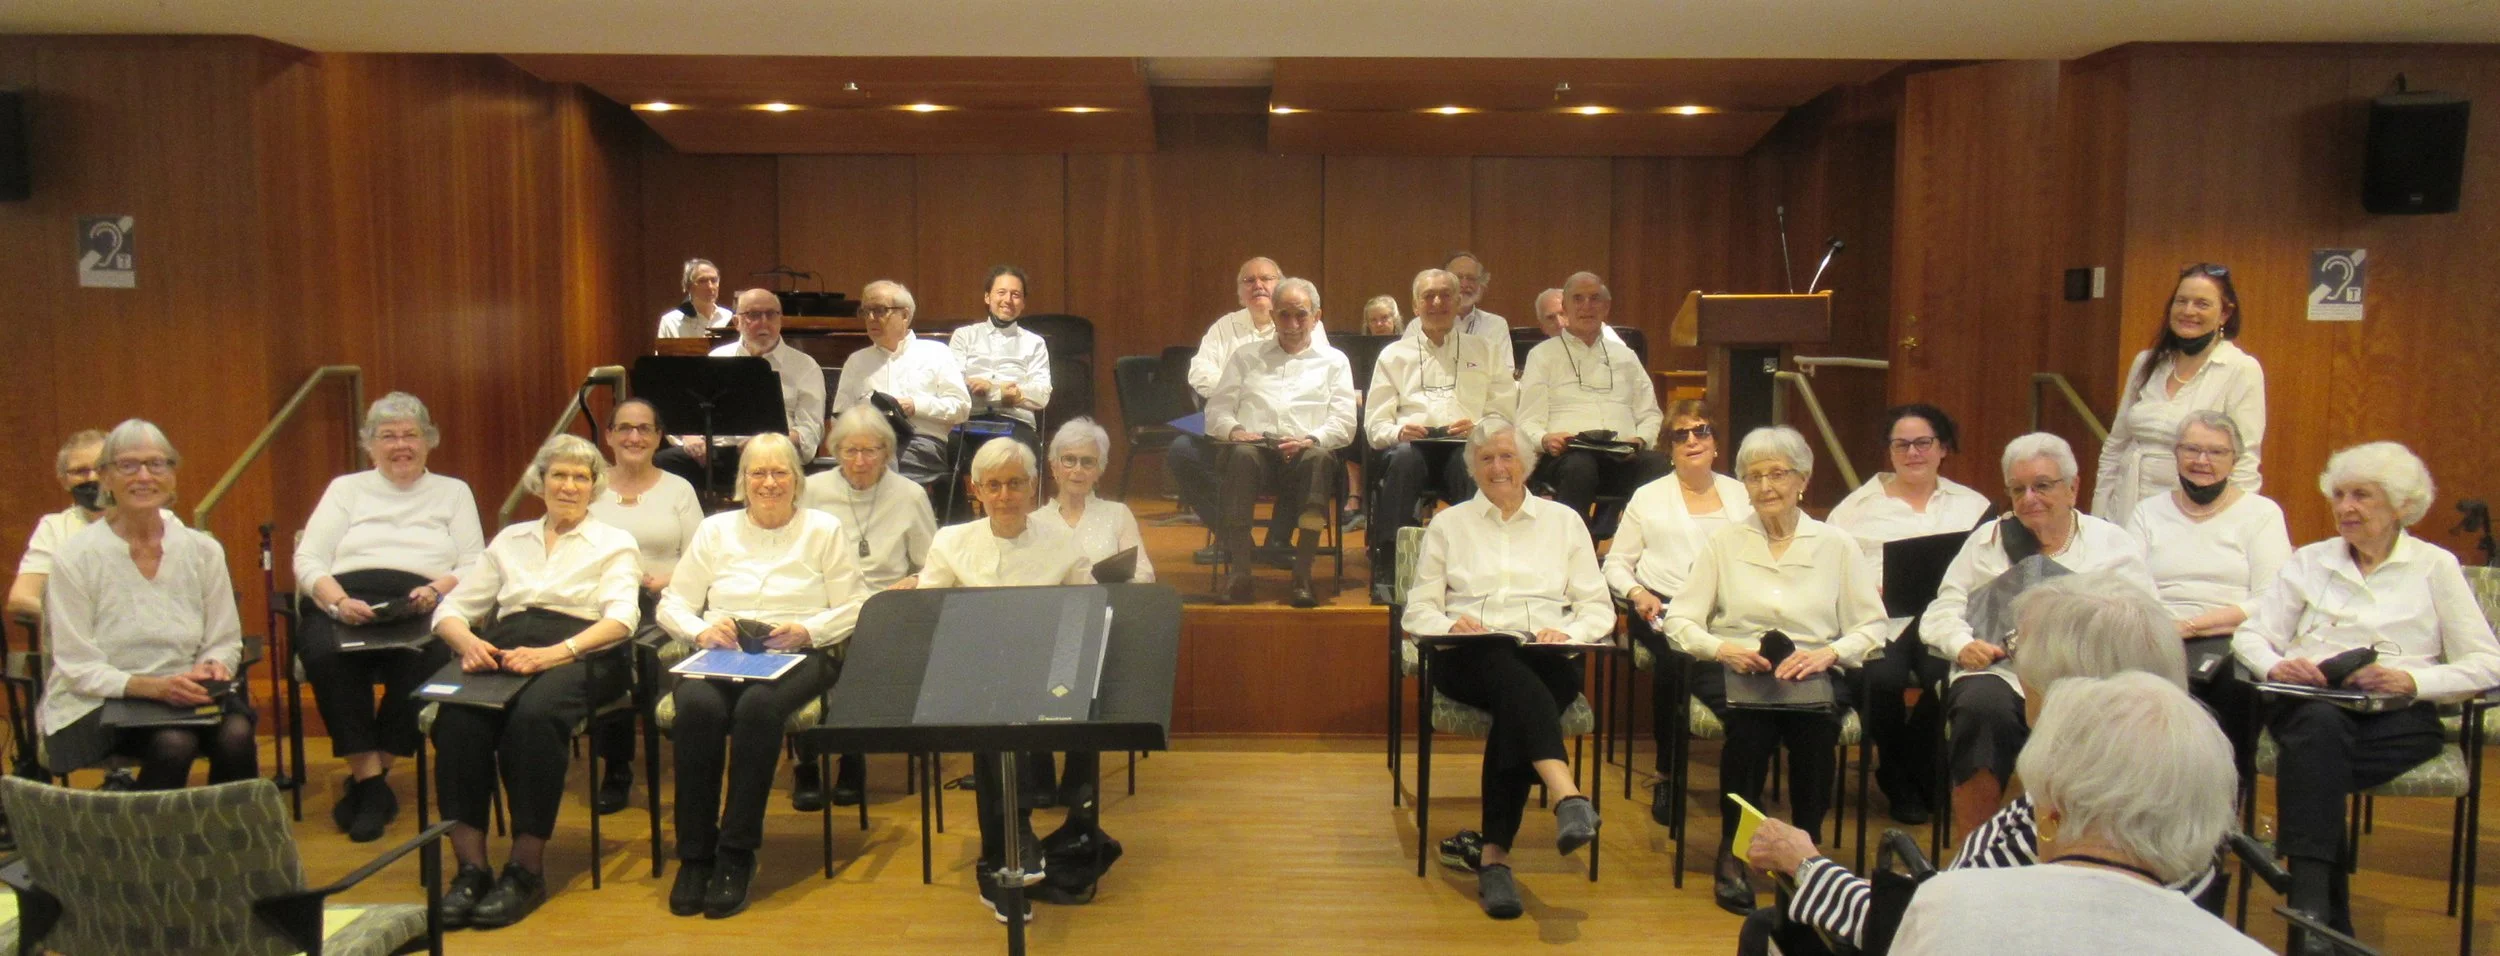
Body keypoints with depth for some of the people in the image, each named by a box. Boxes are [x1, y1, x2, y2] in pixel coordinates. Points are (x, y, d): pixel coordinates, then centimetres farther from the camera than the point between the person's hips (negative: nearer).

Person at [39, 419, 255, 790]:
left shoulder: (203, 550, 5)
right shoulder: (74, 558, -4)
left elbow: (225, 643, 11)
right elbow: (79, 669, -7)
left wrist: (211, 668, -13)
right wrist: (153, 686, -22)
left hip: (184, 696, 3)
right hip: (98, 705, -3)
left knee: (236, 734, -29)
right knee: (173, 743, -33)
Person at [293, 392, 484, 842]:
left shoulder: (453, 492, 22)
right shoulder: (346, 489, 24)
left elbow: (475, 568, 11)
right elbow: (307, 560, 11)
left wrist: (437, 589, -12)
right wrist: (338, 601, -11)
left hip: (423, 611, -1)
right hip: (345, 602, 1)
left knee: (425, 658, -36)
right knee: (326, 654, -35)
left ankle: (366, 778, -20)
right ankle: (371, 779, -25)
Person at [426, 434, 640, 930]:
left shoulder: (614, 542, 16)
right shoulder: (509, 540, 26)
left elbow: (620, 618, -2)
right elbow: (450, 609, 20)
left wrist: (553, 653, -19)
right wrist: (468, 641, -6)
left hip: (581, 654, -3)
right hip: (504, 649, 3)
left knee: (534, 714, -37)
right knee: (457, 716, -31)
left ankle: (527, 867, -28)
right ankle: (470, 865, -27)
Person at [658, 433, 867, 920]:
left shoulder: (826, 529, 12)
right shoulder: (715, 530, 19)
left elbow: (853, 608, 6)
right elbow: (672, 605, 14)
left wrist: (806, 629, -12)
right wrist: (701, 629, -7)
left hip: (798, 655, -2)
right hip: (720, 652, 2)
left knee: (759, 706, -36)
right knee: (698, 706, -33)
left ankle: (737, 856, -27)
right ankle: (694, 854, -22)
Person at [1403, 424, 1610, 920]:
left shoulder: (1563, 522, 22)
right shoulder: (1448, 524, 21)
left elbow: (1598, 607, 15)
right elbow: (1418, 610, 14)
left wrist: (1568, 632, -7)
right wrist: (1451, 624, -9)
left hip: (1546, 658, 1)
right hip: (1470, 657, -1)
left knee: (1515, 705, -36)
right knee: (1512, 674, -38)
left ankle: (1493, 851, -34)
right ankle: (1569, 798, -58)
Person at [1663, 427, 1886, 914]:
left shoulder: (1836, 544, 12)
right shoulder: (1725, 541, 11)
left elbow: (1871, 627, 6)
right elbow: (1679, 621, 5)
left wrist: (1828, 652, -13)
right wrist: (1723, 648, -14)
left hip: (1812, 671, 1)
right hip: (1733, 669, 0)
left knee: (1816, 721, -34)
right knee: (1752, 722, -34)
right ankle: (1733, 851, -19)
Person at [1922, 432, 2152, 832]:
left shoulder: (2113, 544, 20)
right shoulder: (1987, 540, 23)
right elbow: (1942, 614, 17)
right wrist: (1963, 645, -6)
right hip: (2001, 671, 1)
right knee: (1982, 707, -35)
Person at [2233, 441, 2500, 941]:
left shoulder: (2435, 566, 13)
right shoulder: (2309, 561, 20)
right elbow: (2249, 634, 14)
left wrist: (2413, 680, -13)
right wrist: (2276, 665, -9)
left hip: (2398, 716, -1)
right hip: (2310, 706, 1)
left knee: (2312, 763, -36)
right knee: (2322, 726, -38)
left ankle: (2308, 903, -34)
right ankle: (2316, 913, -45)